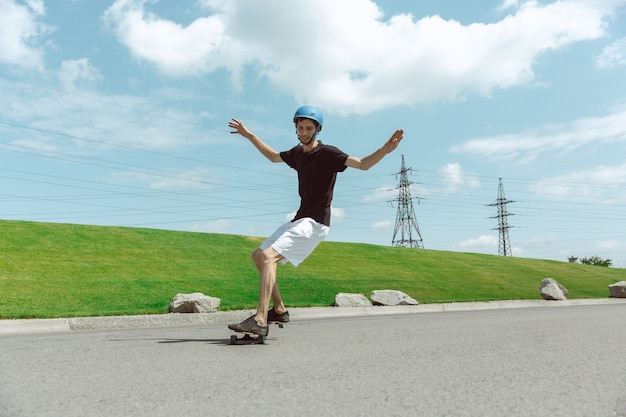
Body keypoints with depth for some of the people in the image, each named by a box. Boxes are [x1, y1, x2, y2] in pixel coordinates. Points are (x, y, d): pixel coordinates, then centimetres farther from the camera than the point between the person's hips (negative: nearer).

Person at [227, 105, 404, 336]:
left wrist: (386, 149, -37)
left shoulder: (327, 153, -10)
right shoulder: (298, 153, 12)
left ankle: (260, 321, -25)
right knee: (258, 256, 13)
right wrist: (249, 135, 33)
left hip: (315, 223, -9)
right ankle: (279, 310, 18)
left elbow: (363, 164, -20)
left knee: (268, 256, -23)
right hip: (299, 221, 9)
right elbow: (273, 156, 31)